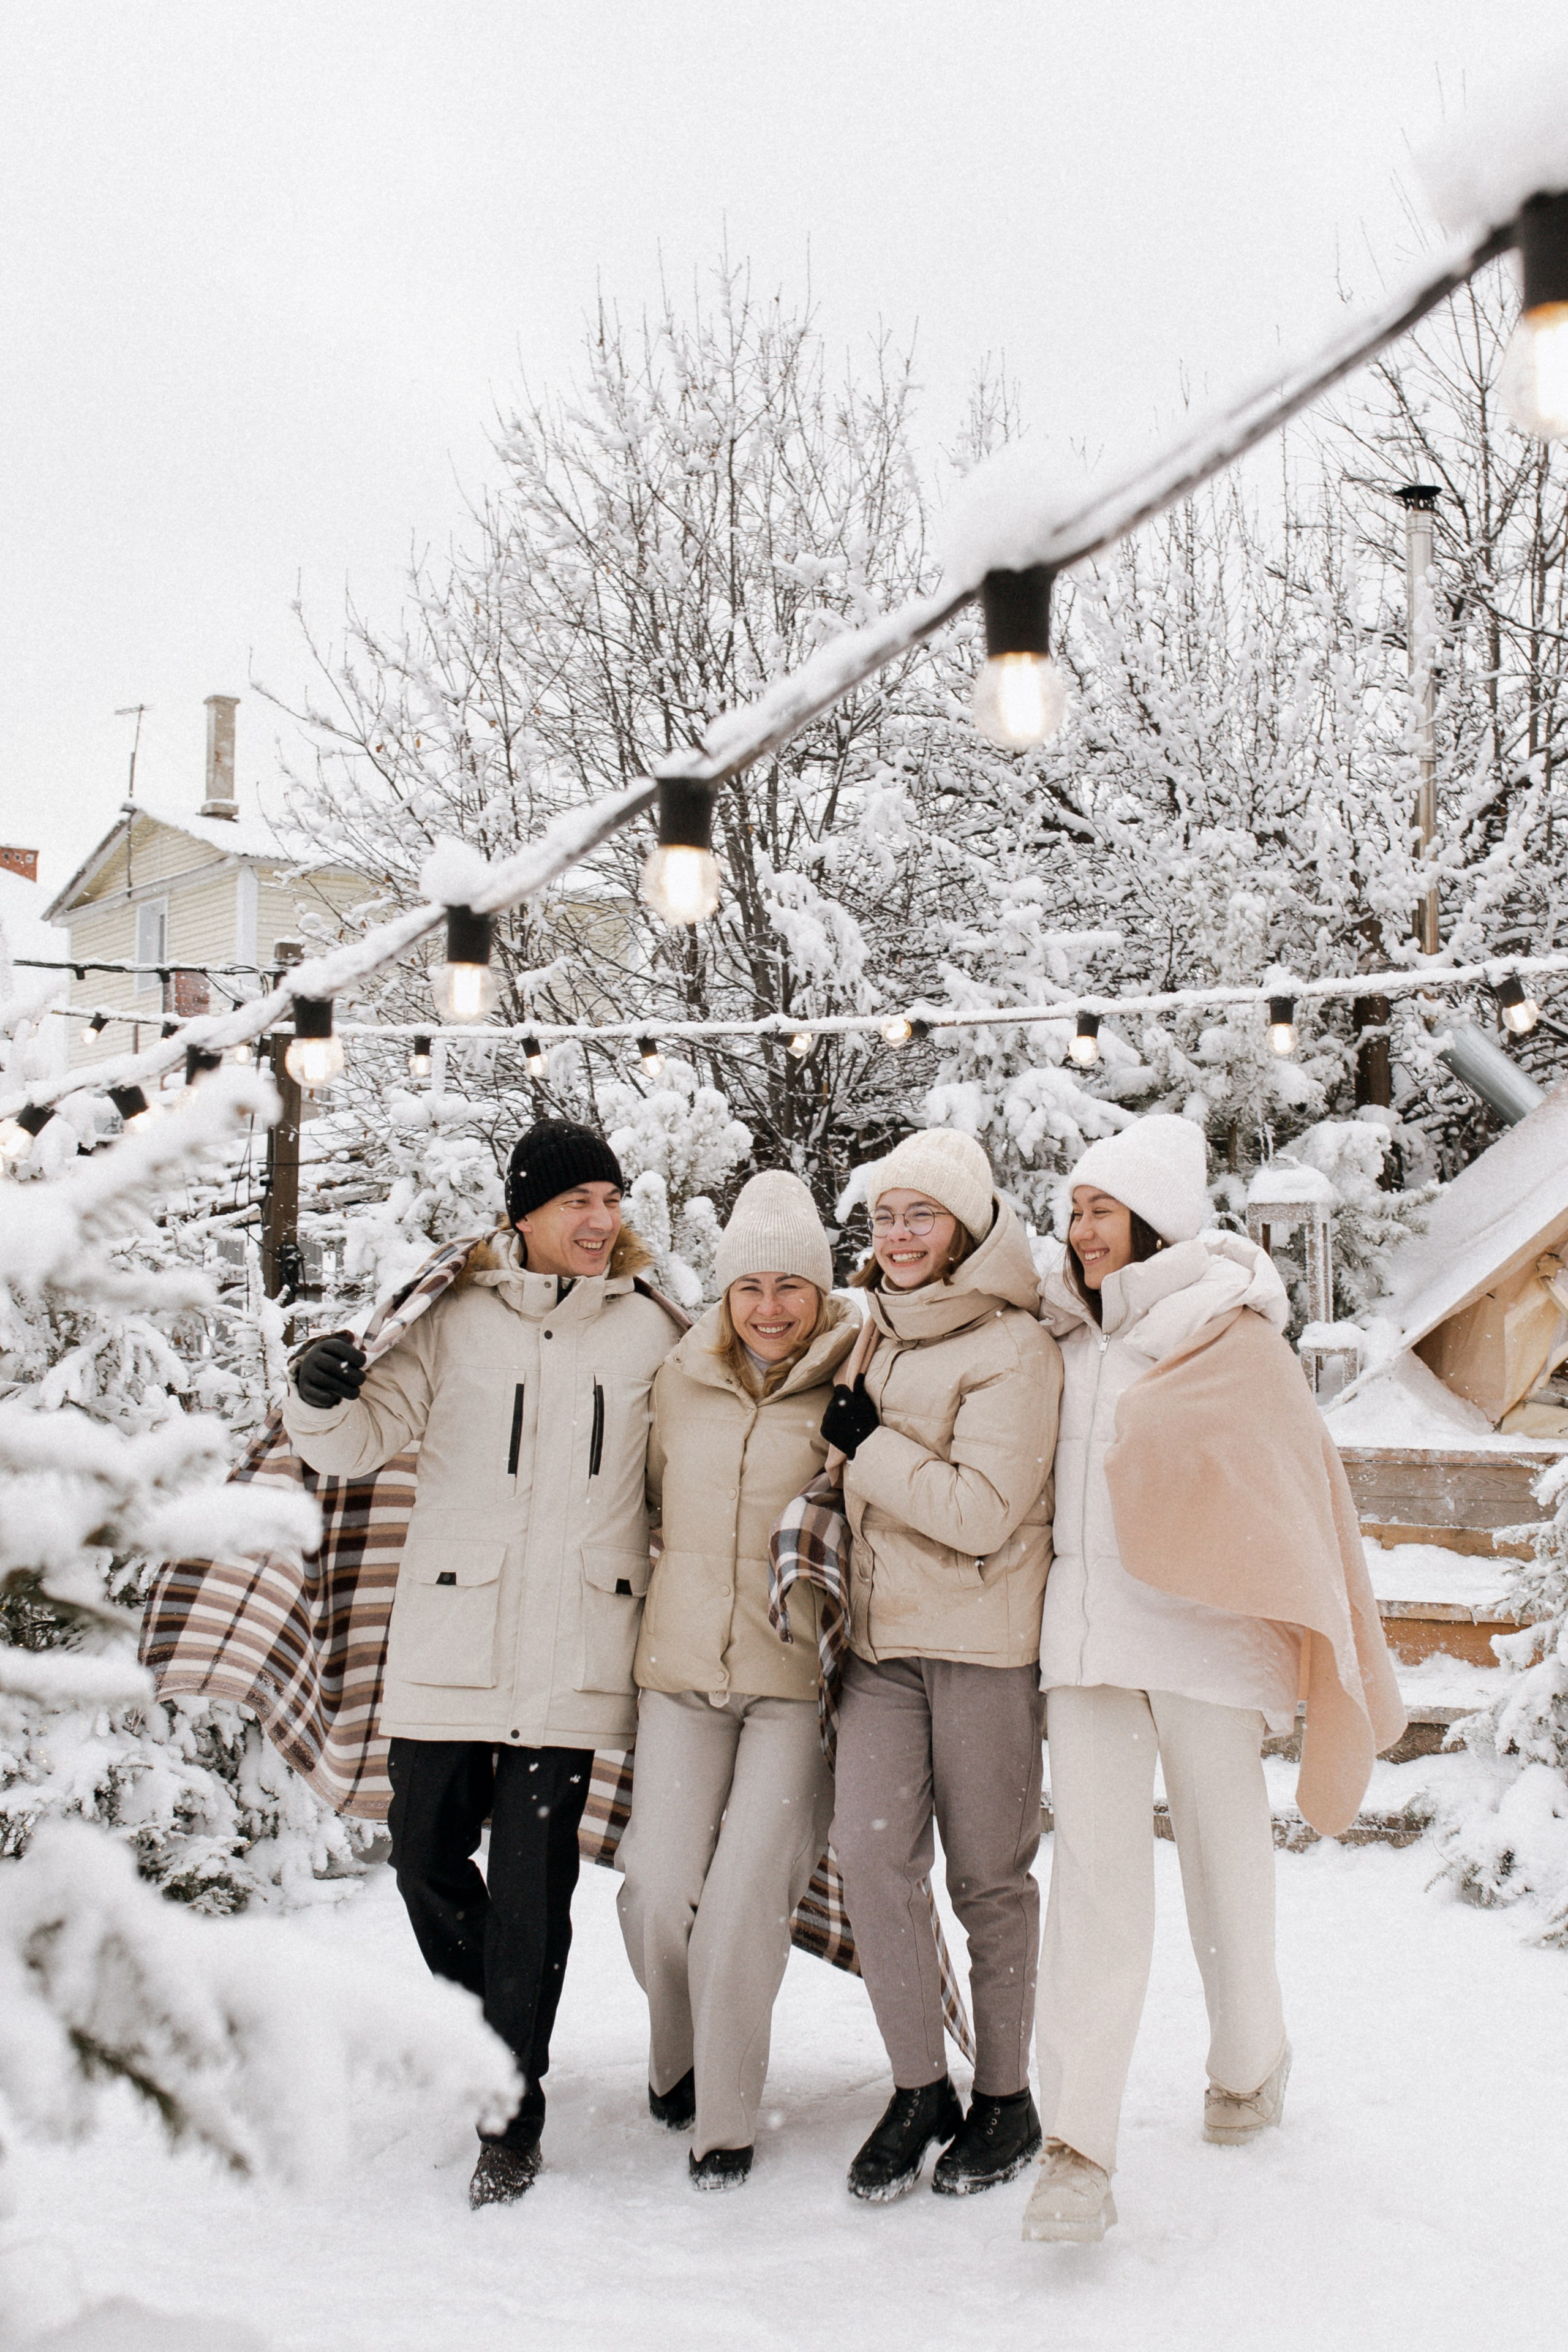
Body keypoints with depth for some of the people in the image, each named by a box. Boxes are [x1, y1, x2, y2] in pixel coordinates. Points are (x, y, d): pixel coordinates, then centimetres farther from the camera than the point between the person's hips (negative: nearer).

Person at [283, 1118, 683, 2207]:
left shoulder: (652, 1330, 8)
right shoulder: (456, 1323, 5)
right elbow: (363, 1438, 2)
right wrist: (323, 1403, -18)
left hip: (574, 1657, -1)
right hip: (448, 1647, 1)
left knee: (533, 1883, -2)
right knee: (428, 1855, 10)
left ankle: (513, 2115, 10)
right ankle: (488, 2026, 38)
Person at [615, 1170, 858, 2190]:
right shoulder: (680, 1381, 8)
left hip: (798, 1675, -3)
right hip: (681, 1666, 3)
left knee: (746, 1894, -7)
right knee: (661, 1888, 0)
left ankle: (726, 2116, 11)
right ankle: (677, 2056, 29)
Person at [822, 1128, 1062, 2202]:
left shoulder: (1015, 1349, -9)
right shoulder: (880, 1339, 14)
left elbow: (981, 1512, -18)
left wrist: (866, 1443, -11)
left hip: (985, 1640, -6)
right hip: (881, 1640, 6)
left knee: (988, 1876, 4)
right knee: (871, 1859, -3)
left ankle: (1006, 2098, 21)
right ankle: (920, 2089, 13)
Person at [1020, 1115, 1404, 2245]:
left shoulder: (1234, 1337, -1)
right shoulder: (1063, 1339, 13)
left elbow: (1297, 1486, 1)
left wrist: (1319, 1647, 0)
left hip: (1203, 1626, -3)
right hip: (1085, 1630, 3)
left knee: (1225, 1850, 9)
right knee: (1096, 1866, -6)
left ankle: (1249, 2067, 34)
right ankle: (1077, 2148, -9)